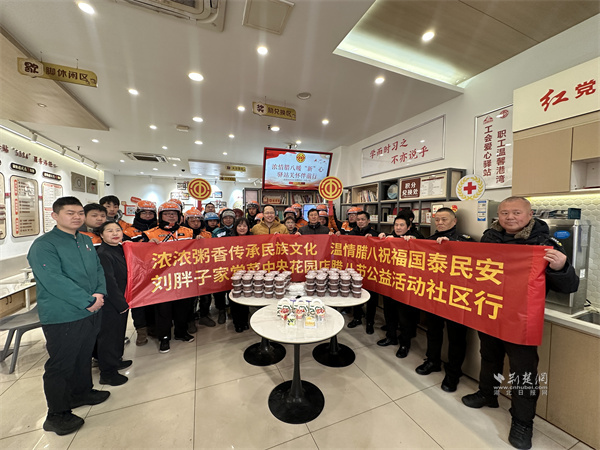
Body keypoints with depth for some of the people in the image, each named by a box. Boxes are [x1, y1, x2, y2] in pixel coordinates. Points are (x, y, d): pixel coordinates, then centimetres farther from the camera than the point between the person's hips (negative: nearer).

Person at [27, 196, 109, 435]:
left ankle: (82, 392, 43)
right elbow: (54, 281, -22)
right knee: (60, 365, 8)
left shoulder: (86, 241, 9)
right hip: (62, 317, -6)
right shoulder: (43, 245, -13)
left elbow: (98, 270, 8)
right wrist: (87, 302, -20)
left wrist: (100, 293, -9)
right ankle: (57, 415, 28)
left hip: (92, 312, 7)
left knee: (84, 357, 22)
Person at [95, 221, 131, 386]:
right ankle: (107, 374, 21)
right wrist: (121, 304, -18)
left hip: (121, 301, 9)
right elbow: (109, 282, -22)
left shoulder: (120, 249, 6)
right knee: (108, 335, 6)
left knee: (119, 332, 22)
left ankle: (116, 360, 41)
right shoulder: (103, 254, -20)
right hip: (110, 304, -8)